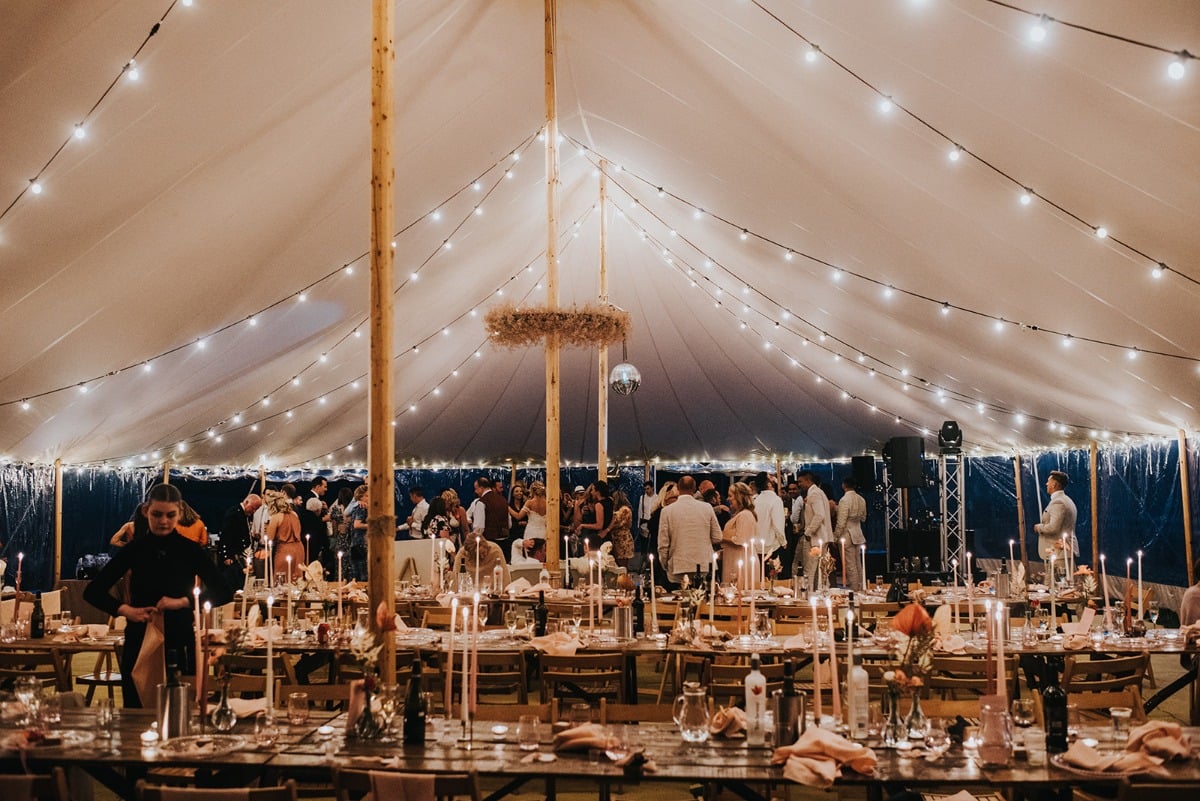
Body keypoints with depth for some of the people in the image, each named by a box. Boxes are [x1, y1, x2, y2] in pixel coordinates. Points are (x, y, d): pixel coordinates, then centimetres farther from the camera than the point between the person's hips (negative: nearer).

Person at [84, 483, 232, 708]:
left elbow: (224, 593, -8)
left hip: (180, 646, -1)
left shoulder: (190, 550, 1)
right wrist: (125, 610, -12)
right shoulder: (134, 550, 4)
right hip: (139, 646, 1)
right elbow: (92, 592, 3)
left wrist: (183, 602, -19)